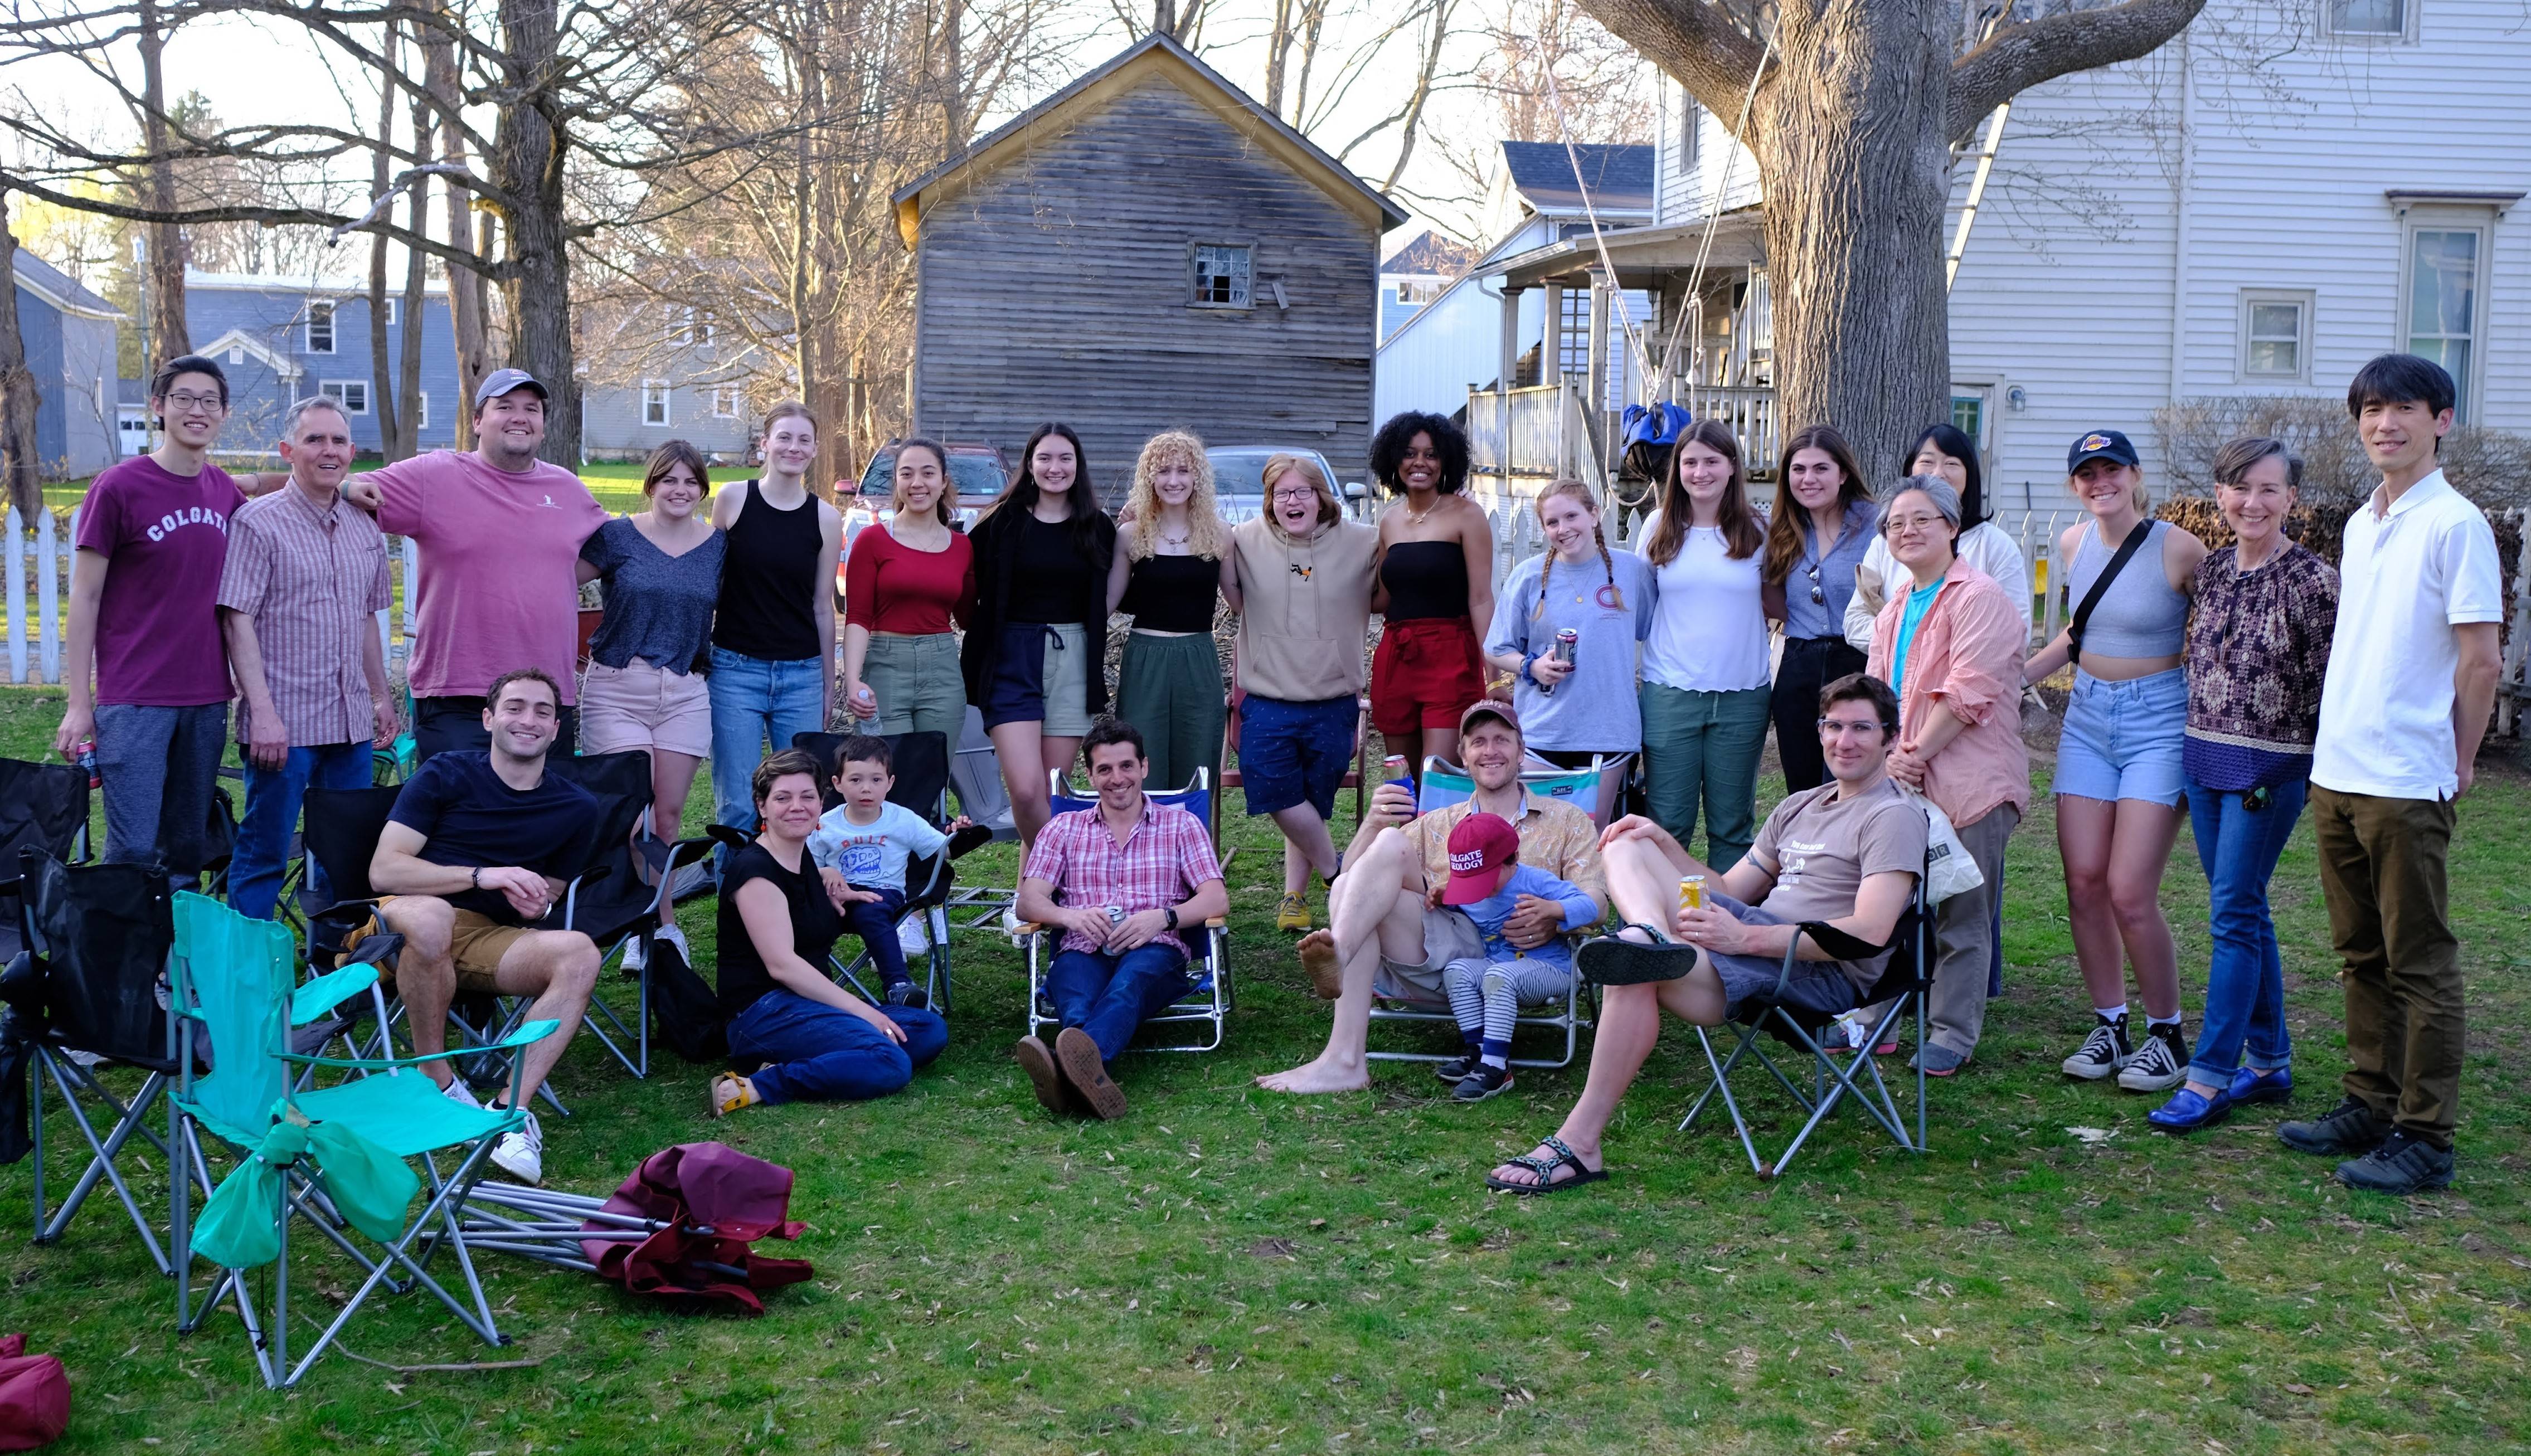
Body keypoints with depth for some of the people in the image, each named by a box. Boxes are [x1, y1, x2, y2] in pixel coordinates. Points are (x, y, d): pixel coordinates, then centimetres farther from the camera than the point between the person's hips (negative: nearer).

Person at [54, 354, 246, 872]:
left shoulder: (226, 492, 9)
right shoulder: (118, 487, -5)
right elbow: (85, 598, -4)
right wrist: (78, 704, -8)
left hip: (207, 699, 5)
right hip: (135, 702, -5)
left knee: (187, 848, 10)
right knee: (133, 851, -8)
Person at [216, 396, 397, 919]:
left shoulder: (365, 527, 13)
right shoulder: (256, 521, -5)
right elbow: (237, 621, -10)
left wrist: (382, 698, 20)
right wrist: (263, 712, -17)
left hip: (351, 722, 6)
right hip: (284, 721, -6)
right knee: (263, 854, 0)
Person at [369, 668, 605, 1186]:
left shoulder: (576, 808, 11)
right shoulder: (446, 774, 1)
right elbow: (384, 870, -8)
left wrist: (533, 905, -6)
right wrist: (485, 876, -19)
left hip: (489, 944, 3)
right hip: (405, 923, -3)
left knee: (580, 953, -27)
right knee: (429, 917, -40)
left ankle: (512, 1108, -33)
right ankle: (436, 1081, -20)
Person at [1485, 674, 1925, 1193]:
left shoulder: (1894, 817, -2)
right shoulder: (1799, 807, 25)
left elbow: (1871, 931, -17)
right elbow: (1728, 892, 26)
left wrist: (1747, 938, -24)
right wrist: (1666, 844, 8)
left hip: (1823, 975, -9)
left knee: (1633, 974, -29)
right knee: (1628, 846, -1)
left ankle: (1579, 1144, -26)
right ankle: (1651, 936, -36)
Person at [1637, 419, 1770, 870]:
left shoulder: (1755, 532, 4)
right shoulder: (1661, 528, 4)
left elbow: (1776, 605, 11)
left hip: (1741, 694, 1)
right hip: (1670, 693, 0)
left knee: (1732, 825, 9)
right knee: (1667, 823, 2)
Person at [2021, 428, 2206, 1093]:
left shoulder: (2179, 550, -13)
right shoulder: (2074, 544, 6)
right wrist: (2019, 673, 13)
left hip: (2157, 720, -6)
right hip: (2087, 718, 6)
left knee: (2130, 893, -9)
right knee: (2084, 884, 3)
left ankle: (2167, 1034, 10)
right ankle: (2109, 1025, 18)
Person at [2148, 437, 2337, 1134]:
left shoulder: (2311, 581, -10)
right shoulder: (2211, 569, 7)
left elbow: (2326, 689, -9)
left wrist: (2317, 778, -10)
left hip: (2270, 767, -6)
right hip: (2205, 757, 6)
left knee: (2233, 915, -7)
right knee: (2245, 912, 12)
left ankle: (2210, 1079, -3)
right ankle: (2270, 1062, 23)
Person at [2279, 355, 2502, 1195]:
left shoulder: (2455, 523, -10)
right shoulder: (2360, 525, 14)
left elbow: (2480, 658, -10)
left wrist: (2459, 763, -5)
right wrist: (2337, 745, 14)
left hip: (2407, 783, -7)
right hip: (2335, 773, 8)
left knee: (2420, 965, 0)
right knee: (2362, 956, 14)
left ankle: (2426, 1138, 7)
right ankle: (2369, 1106, 24)